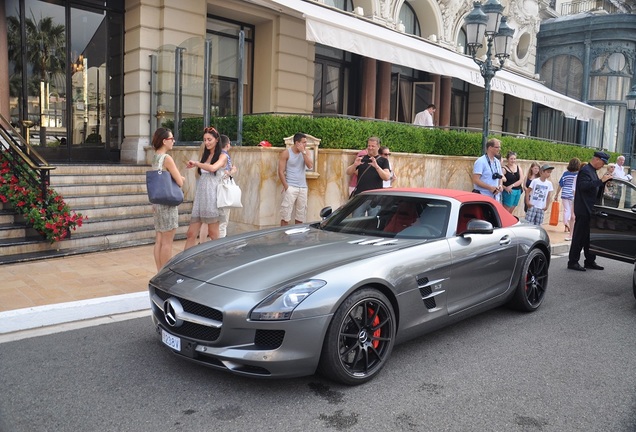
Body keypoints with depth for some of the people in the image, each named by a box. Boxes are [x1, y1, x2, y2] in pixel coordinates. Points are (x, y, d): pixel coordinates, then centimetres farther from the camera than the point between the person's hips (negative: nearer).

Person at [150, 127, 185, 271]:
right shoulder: (167, 158, -15)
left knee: (159, 240, 11)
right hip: (168, 202, -8)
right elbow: (180, 182, -16)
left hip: (157, 201, 8)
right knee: (167, 242, 0)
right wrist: (182, 179, 6)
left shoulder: (155, 158, 10)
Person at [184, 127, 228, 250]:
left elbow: (212, 168, -20)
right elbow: (202, 176, 19)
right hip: (200, 197, 6)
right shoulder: (205, 155, 19)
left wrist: (196, 163, -8)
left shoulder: (222, 156, 0)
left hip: (212, 197, -5)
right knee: (191, 234, 2)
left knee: (213, 234, 2)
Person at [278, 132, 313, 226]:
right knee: (286, 213, -7)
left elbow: (310, 166, -8)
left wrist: (303, 152, -13)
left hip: (303, 187, 5)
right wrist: (286, 187, -13)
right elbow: (281, 172, -7)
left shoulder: (305, 152, 7)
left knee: (301, 214, 8)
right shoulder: (286, 153, -5)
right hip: (290, 187, -5)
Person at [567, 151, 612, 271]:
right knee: (579, 236, -5)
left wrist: (605, 180, 9)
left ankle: (590, 261, 21)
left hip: (590, 209, 10)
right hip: (583, 209, -9)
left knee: (589, 237, 13)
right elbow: (583, 186, -26)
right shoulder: (585, 170, -12)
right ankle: (572, 262, 1)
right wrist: (601, 180, -25)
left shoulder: (593, 171, 17)